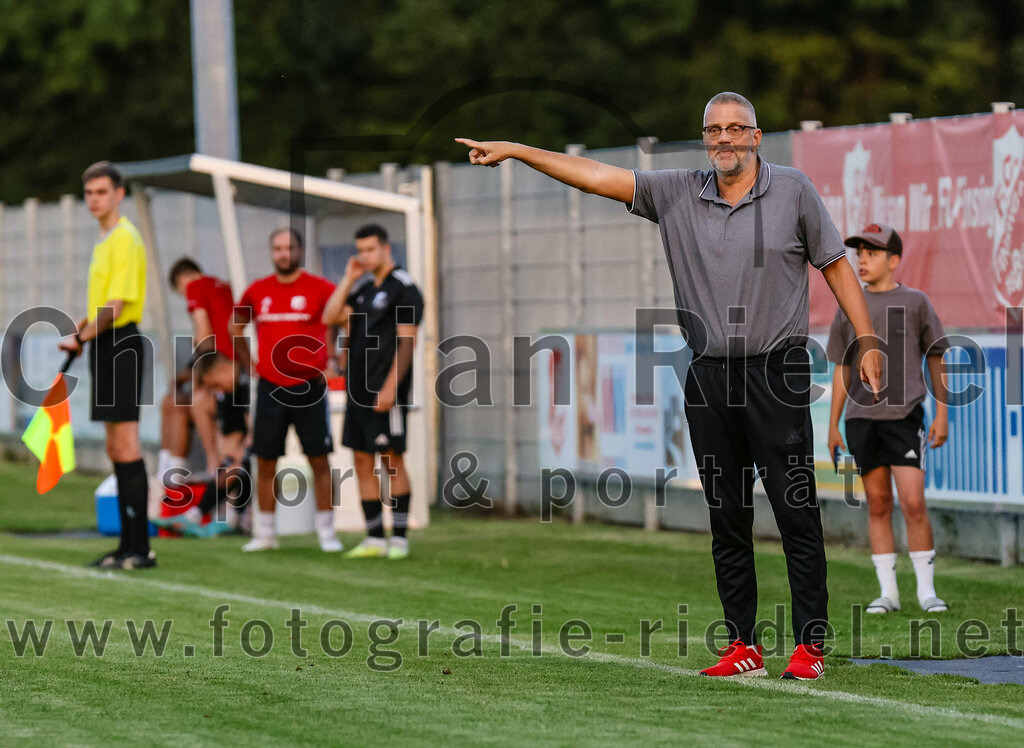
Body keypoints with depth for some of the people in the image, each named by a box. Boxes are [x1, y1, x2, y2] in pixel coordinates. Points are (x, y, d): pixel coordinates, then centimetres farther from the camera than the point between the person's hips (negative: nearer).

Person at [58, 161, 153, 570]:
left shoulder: (124, 239, -14)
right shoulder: (104, 240, 17)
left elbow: (115, 306, -20)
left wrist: (81, 338, -11)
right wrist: (85, 328, 9)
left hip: (120, 345, -10)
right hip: (105, 348, 10)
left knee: (126, 448, -11)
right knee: (115, 450, 11)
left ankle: (140, 548, -11)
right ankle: (127, 544, 15)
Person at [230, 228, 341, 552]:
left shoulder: (319, 288, -4)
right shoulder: (257, 291, 7)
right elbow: (235, 324, 23)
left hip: (309, 387, -3)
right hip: (270, 388, 3)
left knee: (319, 459, -3)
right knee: (265, 461, 4)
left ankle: (326, 531, 3)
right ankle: (265, 533, 13)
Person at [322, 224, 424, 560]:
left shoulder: (403, 288, -7)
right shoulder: (363, 288, 17)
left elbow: (407, 341, -13)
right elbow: (330, 317, 8)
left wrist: (390, 387, -19)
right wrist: (348, 279, 3)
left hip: (385, 391, -8)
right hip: (358, 389, 8)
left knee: (392, 459, -5)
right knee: (362, 460, 6)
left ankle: (399, 538, -1)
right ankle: (374, 539, 10)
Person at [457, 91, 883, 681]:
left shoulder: (793, 190, 2)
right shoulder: (679, 194, 9)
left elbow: (836, 265, 7)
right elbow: (599, 177, 6)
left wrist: (867, 342, 1)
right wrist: (516, 151, 1)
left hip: (777, 374, -4)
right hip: (709, 376, 4)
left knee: (797, 514, -6)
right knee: (727, 519, 5)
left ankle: (810, 644, -3)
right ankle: (744, 646, 11)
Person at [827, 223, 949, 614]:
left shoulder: (915, 302, 2)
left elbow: (935, 358, 5)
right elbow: (842, 369, 15)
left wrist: (941, 414, 0)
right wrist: (833, 426, 12)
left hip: (904, 415, -3)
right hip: (861, 418, 3)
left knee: (913, 502, -10)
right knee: (878, 505, 5)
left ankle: (926, 589, 0)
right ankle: (888, 592, 10)